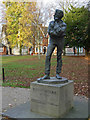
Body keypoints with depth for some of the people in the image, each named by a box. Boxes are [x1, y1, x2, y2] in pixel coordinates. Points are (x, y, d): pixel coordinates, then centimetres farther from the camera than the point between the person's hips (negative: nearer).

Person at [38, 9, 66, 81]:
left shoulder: (63, 24, 3)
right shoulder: (51, 23, 10)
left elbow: (61, 31, -17)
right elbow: (49, 32, -5)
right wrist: (56, 33, -13)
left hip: (60, 41, -1)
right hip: (52, 41, 2)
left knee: (59, 57, 0)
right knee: (48, 56, -12)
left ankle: (58, 74, 9)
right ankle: (47, 75, -11)